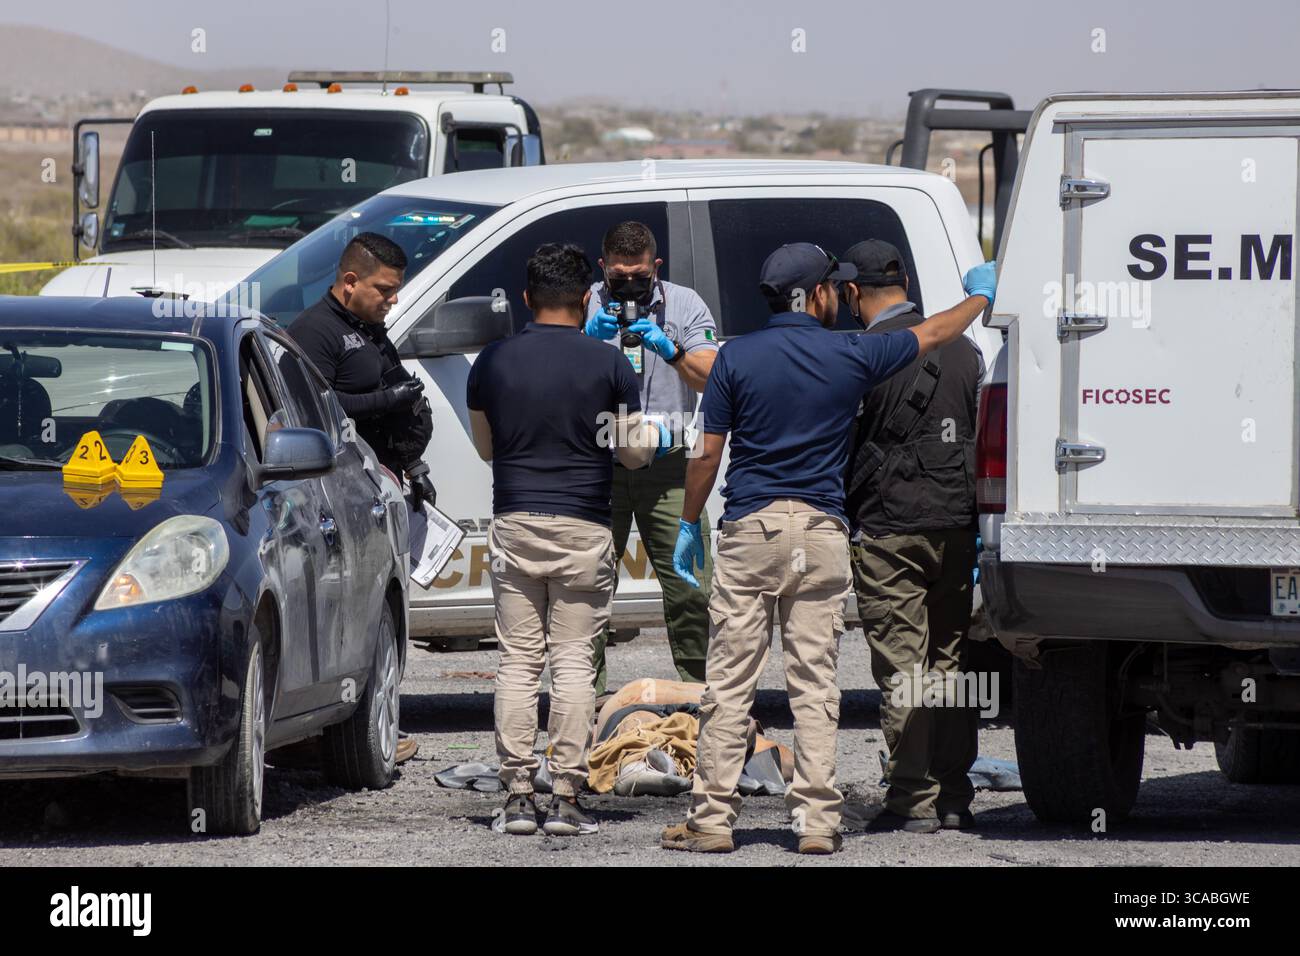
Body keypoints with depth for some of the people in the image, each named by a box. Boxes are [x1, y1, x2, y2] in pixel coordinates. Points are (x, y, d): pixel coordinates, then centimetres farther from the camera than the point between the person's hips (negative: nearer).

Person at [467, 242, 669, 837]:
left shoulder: (491, 364, 2)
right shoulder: (608, 364, -4)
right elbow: (633, 449, 5)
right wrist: (657, 438, 27)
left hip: (514, 525, 2)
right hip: (582, 527, -2)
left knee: (518, 660, 6)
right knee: (573, 661, 1)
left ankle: (517, 796, 3)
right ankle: (566, 798, -2)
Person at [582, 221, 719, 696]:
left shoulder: (684, 305, 7)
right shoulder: (586, 306, 5)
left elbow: (711, 379, -2)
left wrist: (669, 349, -19)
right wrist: (587, 339, -21)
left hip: (668, 463, 0)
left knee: (690, 587, -3)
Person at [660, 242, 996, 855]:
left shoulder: (737, 358, -1)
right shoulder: (850, 357, 1)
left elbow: (708, 453, -1)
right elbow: (933, 334, 16)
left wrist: (689, 524, 10)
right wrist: (980, 297, 35)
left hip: (749, 529, -1)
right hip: (822, 534, 1)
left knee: (730, 683, 0)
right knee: (815, 685, 3)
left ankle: (713, 819, -1)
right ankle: (817, 822, 1)